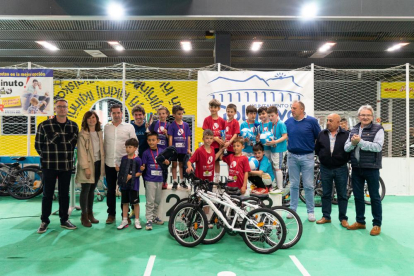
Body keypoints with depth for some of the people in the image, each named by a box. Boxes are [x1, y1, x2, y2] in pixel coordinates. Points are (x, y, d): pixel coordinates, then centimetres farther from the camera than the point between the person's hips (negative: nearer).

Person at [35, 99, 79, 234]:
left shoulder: (74, 126, 4)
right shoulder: (44, 125, -5)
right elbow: (38, 145, 1)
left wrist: (67, 157, 4)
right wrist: (47, 157, 3)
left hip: (66, 166, 3)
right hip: (49, 166, -2)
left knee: (64, 194, 11)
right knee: (47, 194, 7)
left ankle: (64, 220, 22)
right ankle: (44, 221, 21)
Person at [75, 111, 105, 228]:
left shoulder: (100, 133, 10)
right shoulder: (82, 134, -8)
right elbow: (81, 152, -13)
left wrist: (103, 164, 6)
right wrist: (86, 167, -18)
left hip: (98, 164, 5)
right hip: (88, 165, -5)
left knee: (92, 190, 13)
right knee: (85, 190, 0)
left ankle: (90, 214, 24)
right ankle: (84, 216, 12)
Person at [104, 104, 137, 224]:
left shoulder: (129, 127, -1)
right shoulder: (106, 127, 7)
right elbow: (104, 144, 9)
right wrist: (103, 160, 6)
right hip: (109, 164, 2)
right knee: (110, 190, 10)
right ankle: (111, 214, 22)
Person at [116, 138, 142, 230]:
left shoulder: (137, 160, -11)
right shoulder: (124, 158, 6)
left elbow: (140, 172, -10)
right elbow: (122, 170, 15)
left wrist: (131, 176, -20)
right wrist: (118, 169, -4)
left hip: (133, 185, -5)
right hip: (124, 184, 5)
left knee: (135, 202, 5)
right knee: (125, 202, 14)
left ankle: (137, 221, 18)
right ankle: (125, 220, 25)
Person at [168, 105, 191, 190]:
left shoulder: (186, 125, 4)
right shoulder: (172, 125, -5)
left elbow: (188, 137, 6)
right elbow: (170, 138, -7)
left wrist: (189, 149, 5)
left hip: (183, 149, 3)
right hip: (174, 149, -2)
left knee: (182, 165, 14)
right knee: (174, 165, 8)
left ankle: (182, 181, 25)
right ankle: (174, 181, 17)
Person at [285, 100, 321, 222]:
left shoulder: (312, 121, -5)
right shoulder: (288, 122, 3)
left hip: (307, 156, -2)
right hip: (292, 156, 3)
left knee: (308, 185, 4)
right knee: (294, 185, 11)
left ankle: (310, 211, 15)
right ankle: (292, 209, 21)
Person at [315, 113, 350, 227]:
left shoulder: (346, 134, -4)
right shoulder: (322, 134, 4)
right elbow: (317, 149, 11)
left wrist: (344, 159, -6)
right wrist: (323, 157, 6)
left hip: (341, 169, -2)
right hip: (325, 168, 2)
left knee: (342, 195, 7)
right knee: (326, 194, 11)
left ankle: (343, 218, 18)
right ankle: (326, 216, 21)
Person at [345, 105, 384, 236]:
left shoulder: (378, 129, -5)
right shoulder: (354, 130, 11)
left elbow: (378, 147, -19)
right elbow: (346, 148, 6)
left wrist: (360, 141, -22)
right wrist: (352, 143, -14)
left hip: (371, 168, -5)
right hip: (356, 168, 5)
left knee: (375, 197, 5)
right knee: (358, 196, 12)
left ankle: (377, 224, 17)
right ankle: (360, 221, 26)